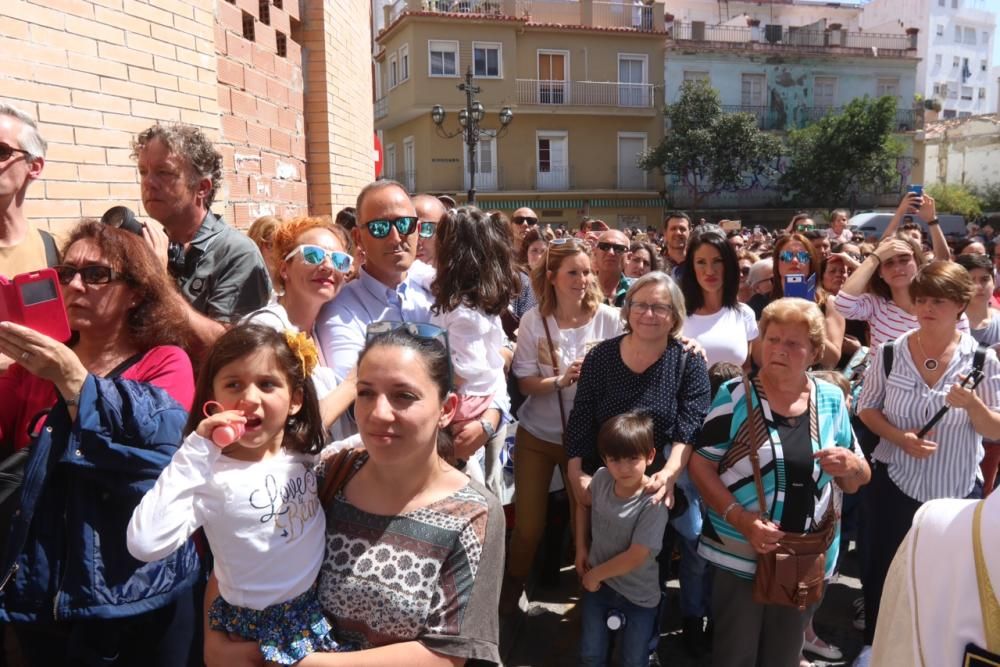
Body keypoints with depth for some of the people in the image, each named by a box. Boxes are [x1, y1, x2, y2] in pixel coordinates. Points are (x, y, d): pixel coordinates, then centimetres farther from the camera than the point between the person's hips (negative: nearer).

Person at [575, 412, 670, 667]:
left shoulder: (653, 503, -28)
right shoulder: (601, 478, -13)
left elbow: (635, 557, -25)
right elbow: (584, 505, 10)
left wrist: (595, 574, -13)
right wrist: (581, 549, 4)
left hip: (638, 596, -4)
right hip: (598, 584, 4)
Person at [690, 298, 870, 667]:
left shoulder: (831, 400, -1)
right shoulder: (735, 395, -11)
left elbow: (855, 482, 7)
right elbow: (700, 466, -10)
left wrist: (851, 465, -16)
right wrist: (740, 518, -23)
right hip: (740, 554, -3)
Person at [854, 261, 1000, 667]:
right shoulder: (890, 354, -7)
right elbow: (866, 409, 1)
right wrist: (900, 436, -16)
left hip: (957, 491, 0)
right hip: (893, 484, 0)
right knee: (883, 568, 14)